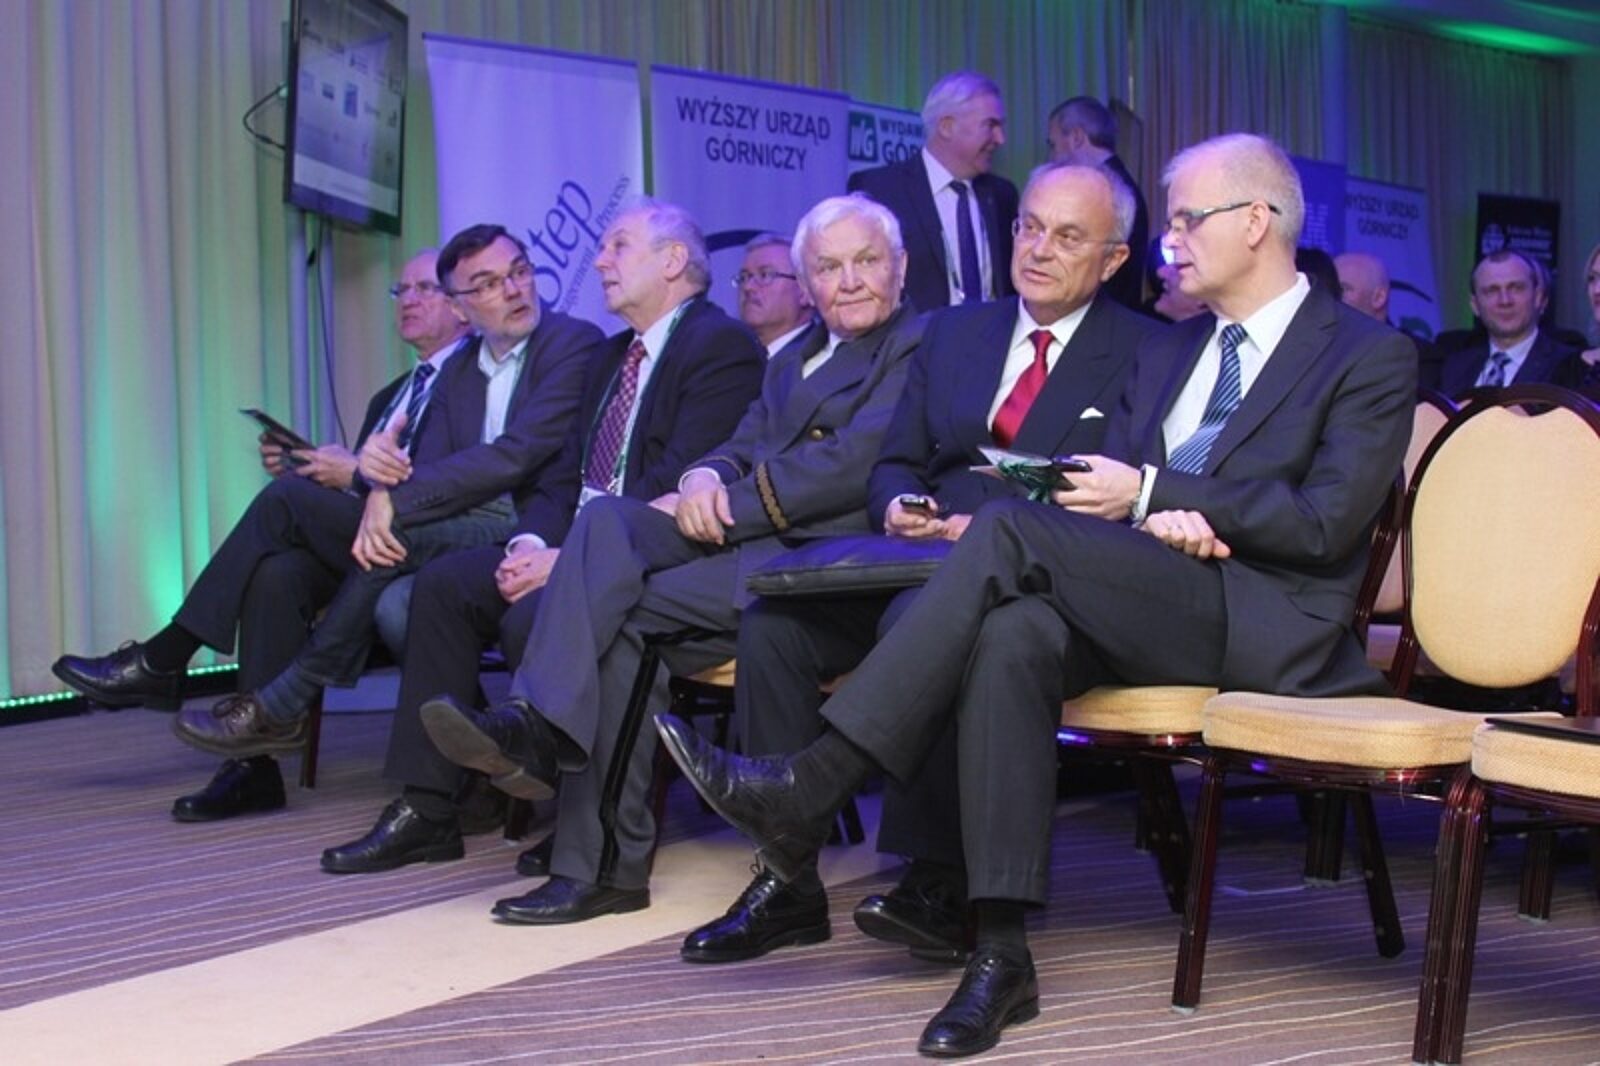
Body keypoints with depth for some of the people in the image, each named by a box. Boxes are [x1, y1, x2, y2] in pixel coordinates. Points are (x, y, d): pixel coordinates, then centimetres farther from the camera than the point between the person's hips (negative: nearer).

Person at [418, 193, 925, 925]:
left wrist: (723, 505, -12)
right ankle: (538, 726, -31)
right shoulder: (793, 360, 29)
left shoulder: (922, 347, 3)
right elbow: (743, 447, 19)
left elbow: (857, 461, -11)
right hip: (744, 536, 7)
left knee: (621, 612, -23)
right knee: (606, 521, -21)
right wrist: (706, 479, -6)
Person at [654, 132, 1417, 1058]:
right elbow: (1108, 485, 15)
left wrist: (1151, 493, -11)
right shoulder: (1167, 352, 23)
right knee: (1015, 635, -32)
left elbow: (1323, 525, -9)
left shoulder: (1371, 357, 3)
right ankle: (1003, 954, -32)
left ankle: (812, 785, -29)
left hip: (1268, 619, -5)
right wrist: (1156, 519, -9)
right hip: (1152, 602, 6)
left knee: (1011, 529, -28)